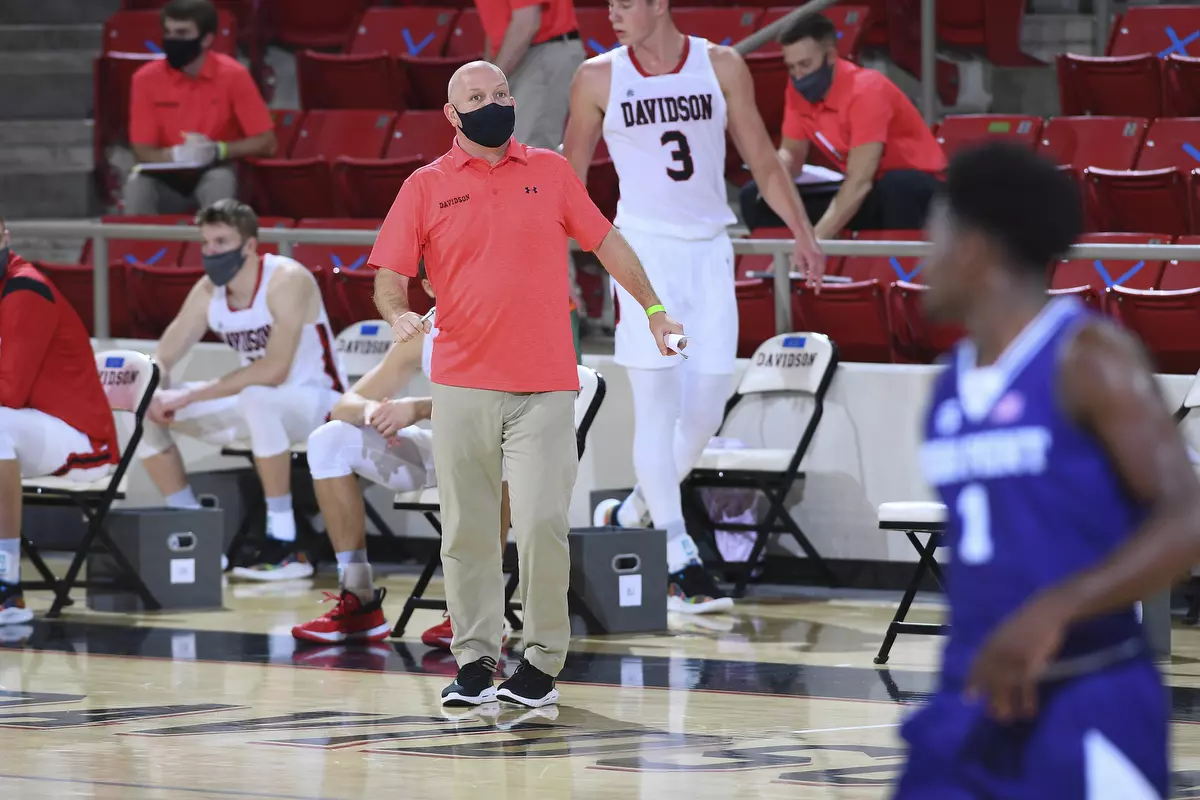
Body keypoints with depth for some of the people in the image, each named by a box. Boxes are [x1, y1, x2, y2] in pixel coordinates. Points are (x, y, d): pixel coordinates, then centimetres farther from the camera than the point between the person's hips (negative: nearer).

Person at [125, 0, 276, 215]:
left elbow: (265, 143, -8)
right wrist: (178, 155, -29)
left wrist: (217, 150, -23)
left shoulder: (232, 75, -10)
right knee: (137, 183, -31)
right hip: (167, 181, 1)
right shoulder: (147, 79, -7)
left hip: (214, 175, -1)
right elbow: (143, 152, -8)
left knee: (221, 179, -34)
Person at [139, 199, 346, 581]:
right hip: (259, 406, 8)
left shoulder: (287, 281, -24)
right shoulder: (207, 292, -3)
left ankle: (284, 547, -33)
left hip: (315, 402, -8)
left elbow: (274, 370, -34)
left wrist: (192, 396, -33)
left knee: (257, 397, -41)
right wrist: (153, 393, -23)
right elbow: (161, 360, 2)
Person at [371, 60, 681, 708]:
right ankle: (474, 660, 11)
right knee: (467, 529, 2)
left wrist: (654, 308, 15)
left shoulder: (549, 171, 9)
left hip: (545, 387, 0)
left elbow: (606, 242, 17)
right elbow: (390, 277, 5)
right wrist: (398, 314, -16)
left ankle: (542, 661, 1)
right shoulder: (426, 187, 6)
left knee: (542, 524, -9)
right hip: (462, 386, 0)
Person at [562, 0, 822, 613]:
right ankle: (679, 562, -9)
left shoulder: (720, 66, 2)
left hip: (709, 249, 3)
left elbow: (763, 161, 8)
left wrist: (802, 233, 0)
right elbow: (570, 174, 8)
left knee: (707, 408, 2)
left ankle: (631, 517, 22)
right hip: (643, 247, -3)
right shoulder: (599, 78, -1)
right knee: (658, 403, -9)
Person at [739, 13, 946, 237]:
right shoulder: (799, 90, -6)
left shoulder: (865, 91, -27)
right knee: (755, 197, -2)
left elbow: (859, 182, -33)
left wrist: (817, 238, -40)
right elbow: (791, 153, 6)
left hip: (914, 192, -7)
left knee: (896, 186, -42)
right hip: (863, 197, 7)